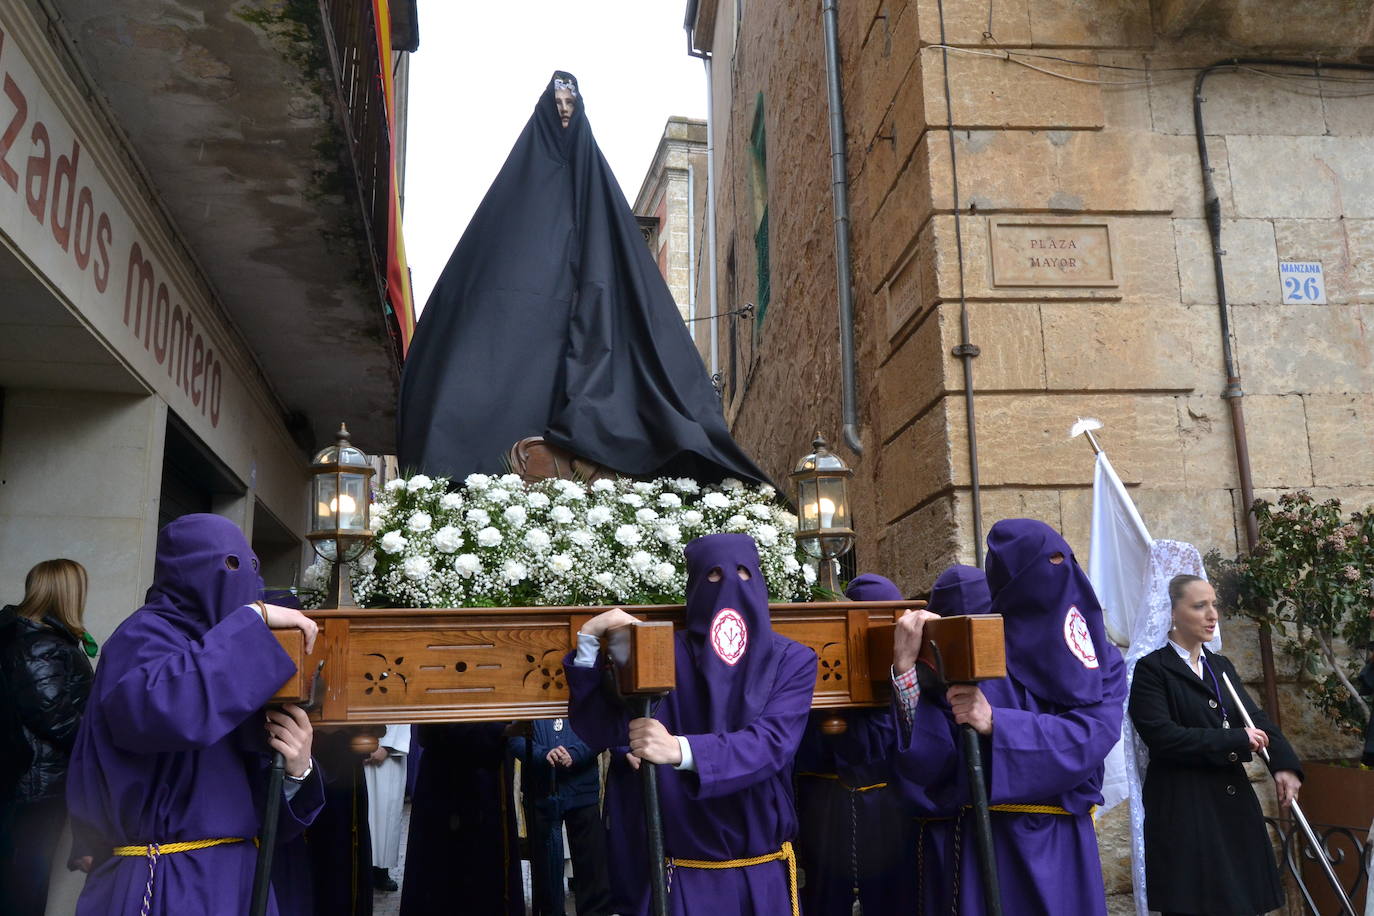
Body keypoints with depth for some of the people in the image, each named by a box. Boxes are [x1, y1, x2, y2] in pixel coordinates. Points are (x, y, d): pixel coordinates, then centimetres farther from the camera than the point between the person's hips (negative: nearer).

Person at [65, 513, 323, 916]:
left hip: (235, 878, 8)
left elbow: (256, 798, 10)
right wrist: (254, 617, -26)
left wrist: (297, 770, -12)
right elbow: (159, 706, -36)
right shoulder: (146, 633, -8)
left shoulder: (223, 651, 14)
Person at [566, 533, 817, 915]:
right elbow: (600, 730, -8)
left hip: (764, 870, 0)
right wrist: (589, 640, -19)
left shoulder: (792, 660, -4)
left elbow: (773, 742, -19)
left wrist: (681, 750, -34)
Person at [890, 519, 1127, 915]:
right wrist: (907, 668, -23)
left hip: (1061, 847, 2)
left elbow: (1094, 735, -15)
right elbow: (932, 760, -11)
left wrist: (995, 725, -25)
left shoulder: (1101, 660, 4)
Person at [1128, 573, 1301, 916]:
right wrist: (1235, 740, -14)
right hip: (1184, 809, -7)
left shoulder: (1222, 666, 15)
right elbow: (1162, 736, -19)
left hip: (1234, 802, 7)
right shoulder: (1152, 670, -8)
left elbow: (1256, 718, 4)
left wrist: (1285, 765, -14)